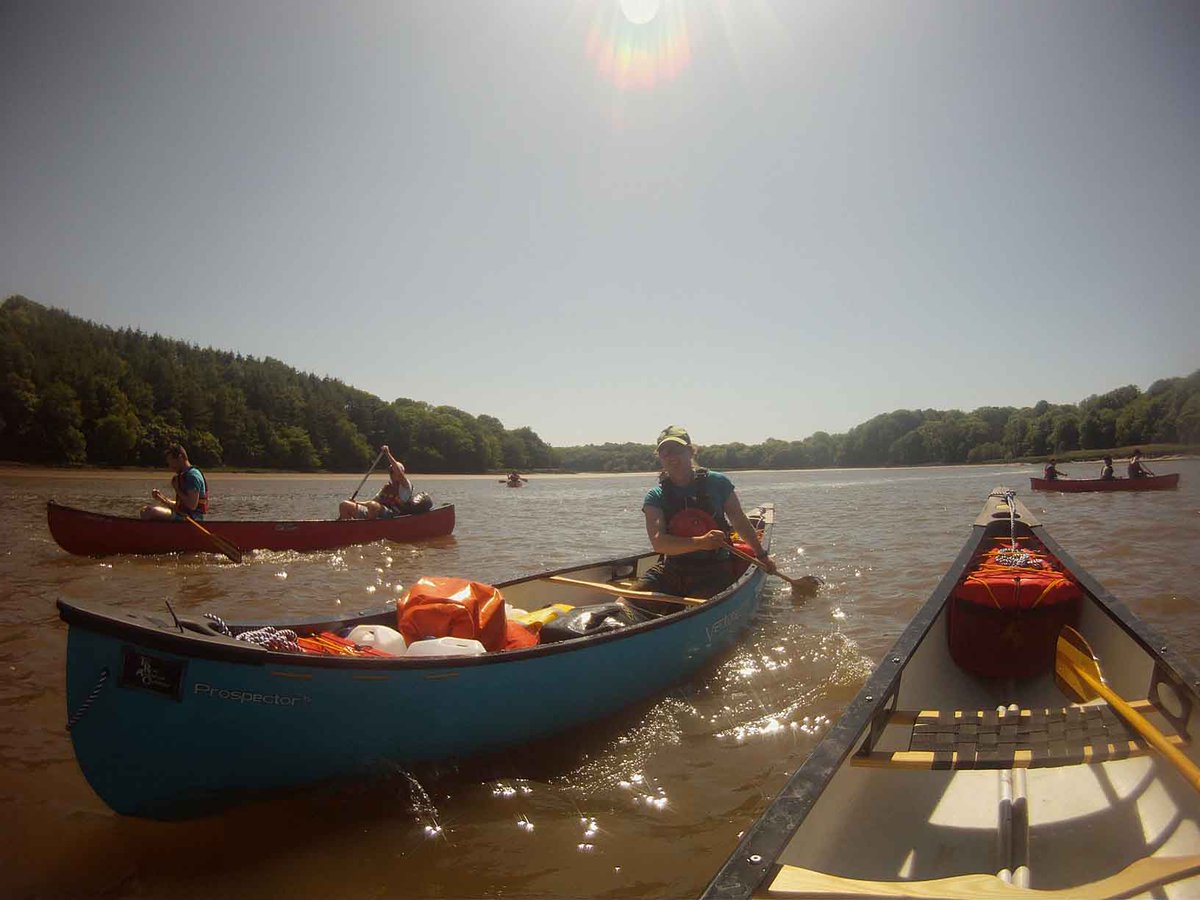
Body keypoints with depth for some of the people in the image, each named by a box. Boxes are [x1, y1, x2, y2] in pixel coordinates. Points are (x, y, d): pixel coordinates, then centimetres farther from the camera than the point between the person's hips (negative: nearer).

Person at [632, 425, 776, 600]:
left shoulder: (717, 483, 0)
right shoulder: (655, 497, -1)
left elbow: (740, 523, 13)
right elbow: (658, 542, -17)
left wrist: (761, 555, 22)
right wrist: (700, 542, -30)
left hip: (714, 570, -1)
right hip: (671, 570, 2)